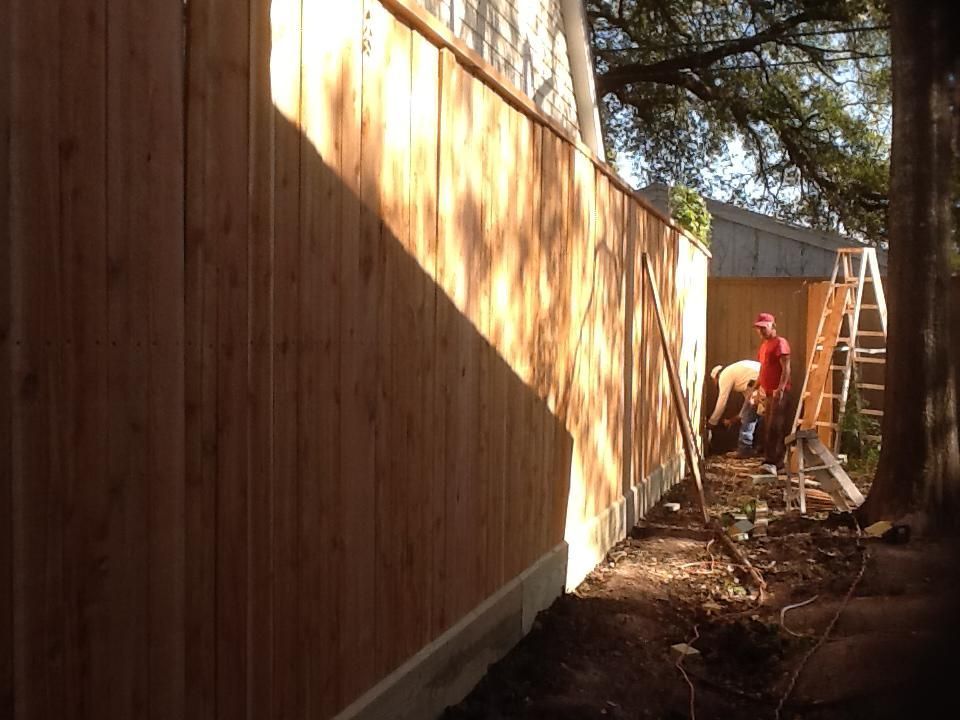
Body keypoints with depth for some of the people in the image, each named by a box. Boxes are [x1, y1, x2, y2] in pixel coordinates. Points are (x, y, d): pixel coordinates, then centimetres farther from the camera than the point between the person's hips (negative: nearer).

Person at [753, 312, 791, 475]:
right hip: (768, 393, 9)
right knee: (769, 428, 9)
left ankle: (772, 463, -19)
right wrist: (757, 387, 23)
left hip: (779, 393, -9)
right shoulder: (764, 345, 18)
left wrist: (780, 389, -27)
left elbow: (786, 368, -18)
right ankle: (776, 462, 14)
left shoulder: (780, 343, -9)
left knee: (775, 428, -14)